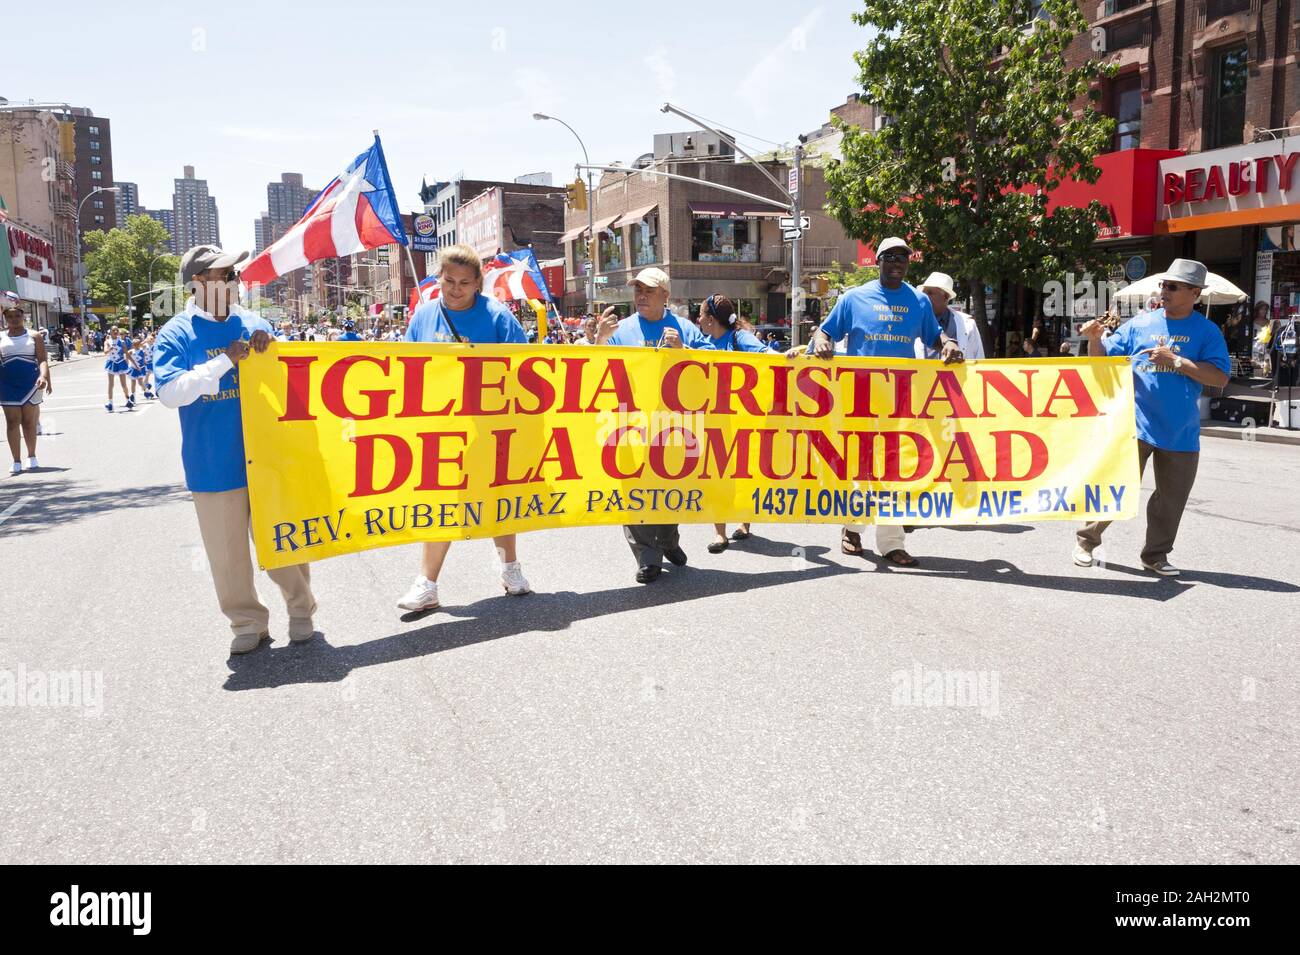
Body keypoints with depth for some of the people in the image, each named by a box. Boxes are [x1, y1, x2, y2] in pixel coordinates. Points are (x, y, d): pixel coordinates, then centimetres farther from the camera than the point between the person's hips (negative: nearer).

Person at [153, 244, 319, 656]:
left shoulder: (253, 323, 6)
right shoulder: (177, 334, -3)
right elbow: (170, 393, -15)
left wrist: (270, 349, -11)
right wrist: (225, 361, -21)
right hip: (214, 466, -1)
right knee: (228, 552, 7)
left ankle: (300, 611, 26)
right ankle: (248, 623, 22)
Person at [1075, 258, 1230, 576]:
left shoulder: (1207, 332, 2)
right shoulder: (1139, 324, 4)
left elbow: (1220, 378, -7)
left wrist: (1175, 361, -15)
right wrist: (1094, 339, -14)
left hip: (1181, 432, 2)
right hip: (1135, 426, -1)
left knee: (1172, 496, 9)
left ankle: (1156, 555, 24)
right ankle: (1087, 540, 14)